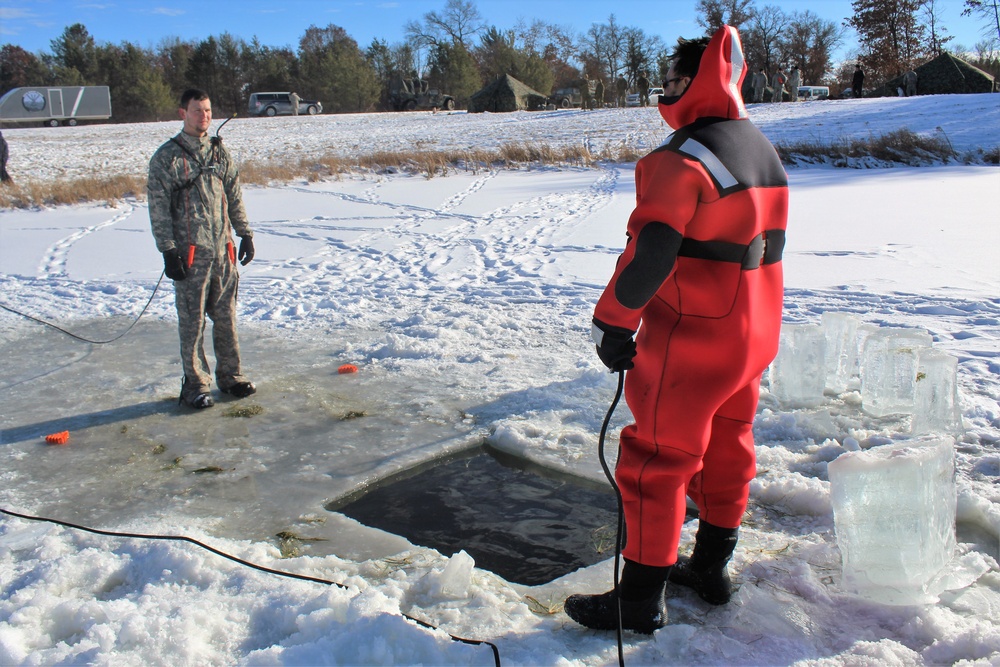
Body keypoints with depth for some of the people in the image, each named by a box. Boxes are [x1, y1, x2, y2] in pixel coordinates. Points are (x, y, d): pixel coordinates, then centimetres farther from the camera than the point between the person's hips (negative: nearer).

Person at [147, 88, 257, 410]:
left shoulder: (220, 152, 11)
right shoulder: (167, 157, -4)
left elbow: (235, 198, 16)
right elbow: (159, 209, -6)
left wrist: (245, 233, 11)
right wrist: (168, 251, -11)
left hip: (223, 250, 4)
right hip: (190, 253, -4)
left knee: (226, 316, 10)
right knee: (192, 321, 2)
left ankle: (230, 374, 22)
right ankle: (195, 384, 11)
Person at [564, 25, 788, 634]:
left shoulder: (682, 160, -20)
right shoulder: (763, 150, 10)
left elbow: (650, 255, -25)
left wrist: (613, 326, -13)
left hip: (691, 343, -9)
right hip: (753, 336, 9)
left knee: (657, 461, 2)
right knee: (726, 447, 20)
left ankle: (642, 599, 13)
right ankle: (712, 567, 36)